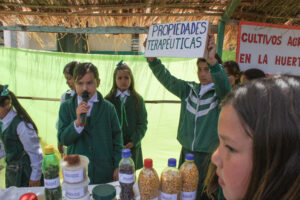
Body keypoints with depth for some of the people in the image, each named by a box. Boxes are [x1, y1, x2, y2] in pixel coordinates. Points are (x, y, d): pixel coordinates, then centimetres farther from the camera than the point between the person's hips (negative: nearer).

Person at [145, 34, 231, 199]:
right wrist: (152, 58, -13)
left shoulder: (220, 93, -7)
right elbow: (166, 78, 1)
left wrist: (212, 61, -45)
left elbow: (225, 87, -30)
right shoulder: (189, 90, 6)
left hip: (210, 155, -4)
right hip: (186, 152, 4)